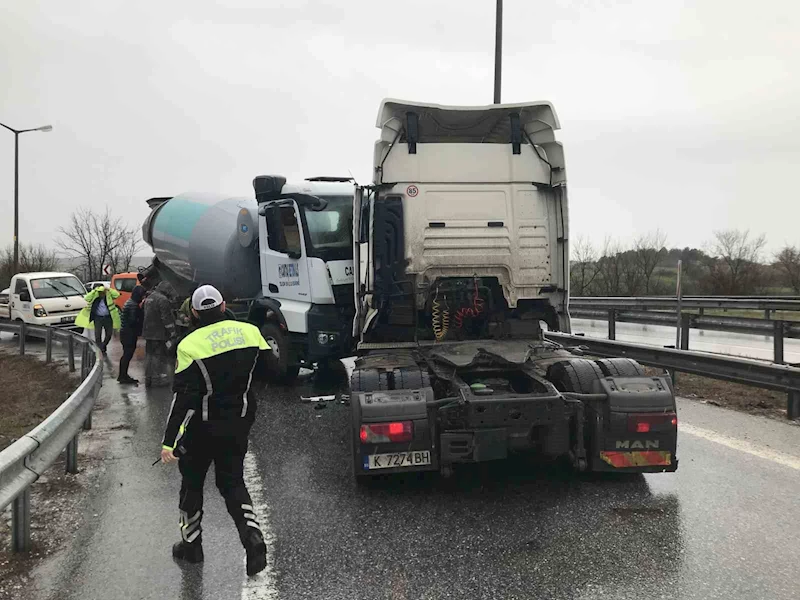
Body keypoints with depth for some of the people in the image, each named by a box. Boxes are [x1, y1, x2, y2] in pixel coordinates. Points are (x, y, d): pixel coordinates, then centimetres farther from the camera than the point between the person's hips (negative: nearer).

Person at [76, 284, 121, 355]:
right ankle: (100, 350, 5)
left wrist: (108, 290, -15)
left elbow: (117, 294, -11)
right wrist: (94, 291, -20)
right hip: (98, 318, -1)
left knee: (109, 334, 8)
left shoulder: (109, 296, 2)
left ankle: (103, 346, 31)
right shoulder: (94, 297, -1)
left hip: (108, 318, 1)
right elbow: (86, 298, -17)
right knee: (97, 335, -2)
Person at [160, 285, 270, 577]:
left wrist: (169, 441, -14)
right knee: (232, 482, 15)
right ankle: (252, 538, -4)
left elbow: (183, 399, -19)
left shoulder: (191, 345, -16)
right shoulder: (249, 331, -5)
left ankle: (191, 543, 30)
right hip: (239, 422, 4)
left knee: (192, 482, 18)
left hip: (203, 427, -3)